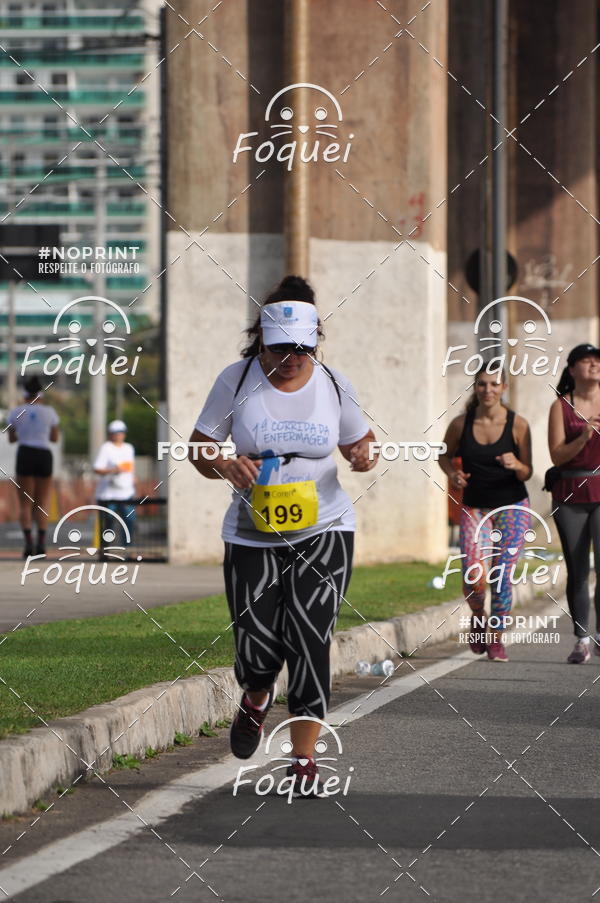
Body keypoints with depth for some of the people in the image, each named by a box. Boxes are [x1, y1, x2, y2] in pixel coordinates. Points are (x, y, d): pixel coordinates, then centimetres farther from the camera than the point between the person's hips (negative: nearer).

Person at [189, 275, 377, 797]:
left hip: (324, 529, 0)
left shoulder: (333, 385, 0)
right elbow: (199, 448, 2)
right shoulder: (237, 381, -3)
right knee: (257, 649, -5)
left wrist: (364, 455, -10)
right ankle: (256, 699, 33)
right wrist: (227, 467, -19)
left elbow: (359, 441, 14)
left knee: (310, 636, -14)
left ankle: (304, 759, -6)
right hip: (253, 534, 0)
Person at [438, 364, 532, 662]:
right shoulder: (461, 424, -5)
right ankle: (478, 618, 20)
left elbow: (527, 473, -3)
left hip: (512, 506, -1)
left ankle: (497, 637, 13)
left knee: (501, 576, -6)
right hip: (474, 507, 1)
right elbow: (445, 455, 13)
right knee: (473, 577, -13)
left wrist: (516, 465, -25)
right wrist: (452, 473, -8)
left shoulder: (517, 425, -8)